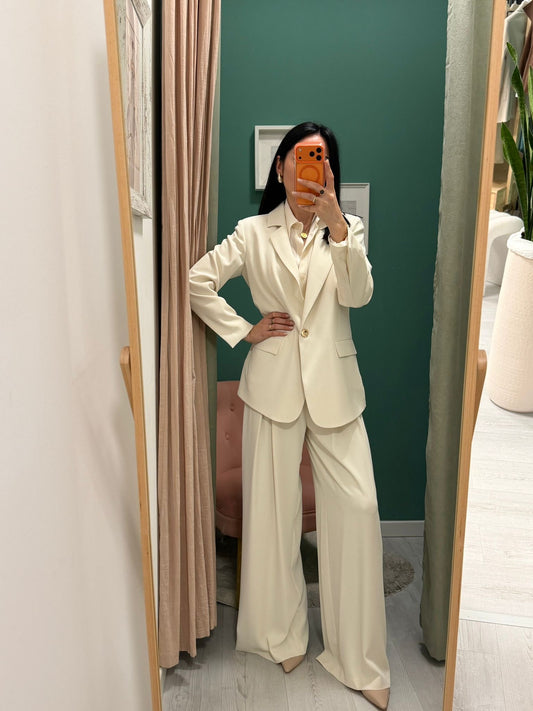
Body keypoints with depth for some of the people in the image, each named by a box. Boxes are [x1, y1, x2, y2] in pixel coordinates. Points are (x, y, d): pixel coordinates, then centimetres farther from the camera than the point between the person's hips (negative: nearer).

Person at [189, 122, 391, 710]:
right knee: (273, 509, 8)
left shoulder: (348, 229, 7)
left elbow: (358, 294, -9)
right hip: (275, 385, 0)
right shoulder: (254, 232, 5)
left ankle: (358, 658, 17)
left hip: (334, 386, 1)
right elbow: (200, 280, 3)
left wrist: (336, 224, -19)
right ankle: (282, 634, 31)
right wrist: (243, 331, -3)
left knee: (356, 507, -1)